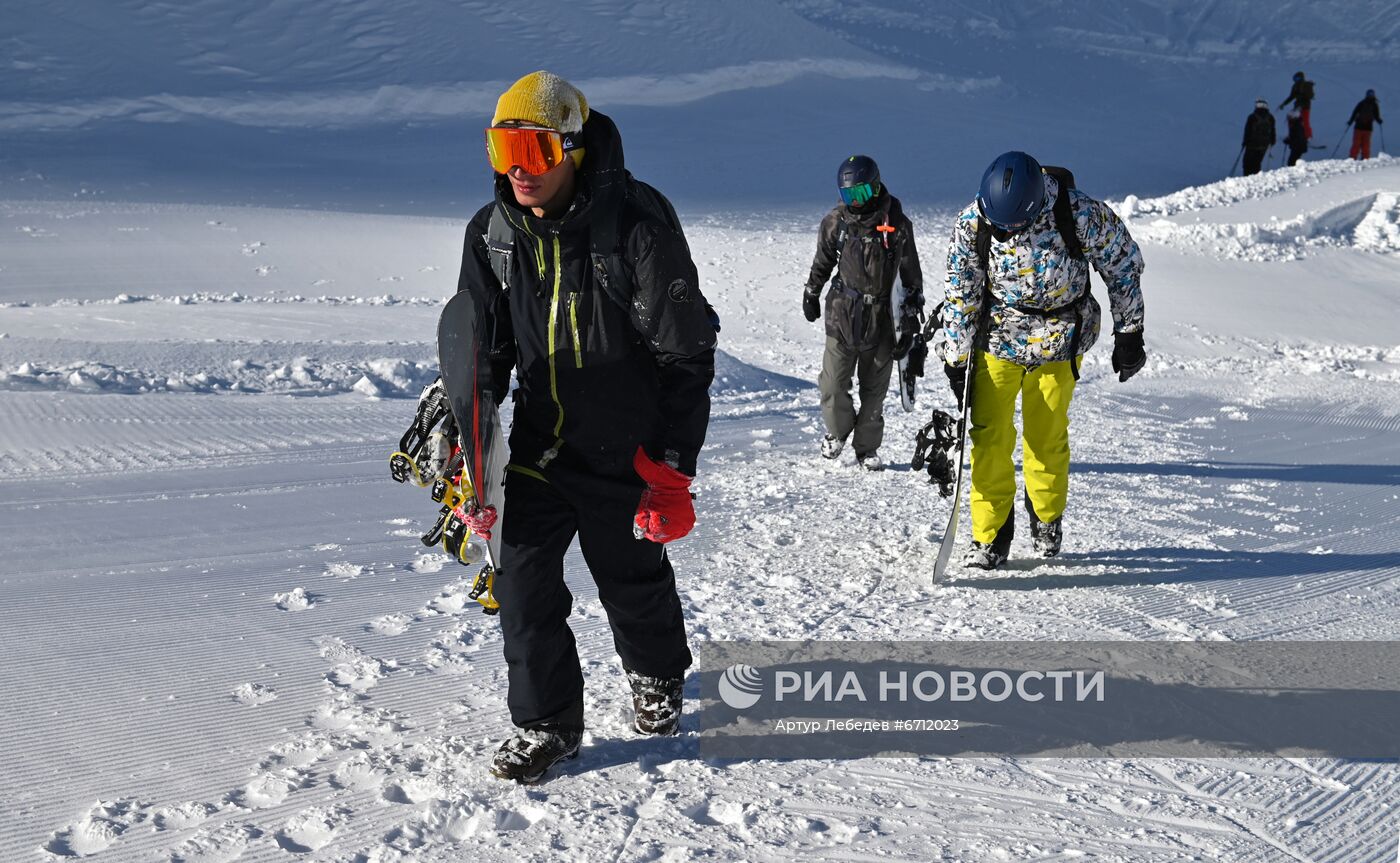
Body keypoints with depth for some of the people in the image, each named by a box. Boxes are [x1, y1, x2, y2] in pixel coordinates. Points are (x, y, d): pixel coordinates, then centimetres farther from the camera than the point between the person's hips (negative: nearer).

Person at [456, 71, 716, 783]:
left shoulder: (636, 227, -18)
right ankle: (546, 724, 13)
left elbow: (686, 352, -14)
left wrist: (674, 462, -16)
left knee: (633, 579, 13)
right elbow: (482, 348, 10)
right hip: (537, 447, 4)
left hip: (623, 449, -3)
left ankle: (657, 677, 44)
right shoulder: (492, 233, -2)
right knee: (523, 581, -4)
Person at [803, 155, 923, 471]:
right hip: (843, 313, 1)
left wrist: (912, 310, 6)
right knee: (833, 382, -3)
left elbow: (910, 270, 5)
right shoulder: (835, 222, 1)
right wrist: (811, 294, 23)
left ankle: (867, 448, 17)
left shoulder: (896, 223, -4)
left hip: (882, 315, -1)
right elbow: (822, 261, 17)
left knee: (874, 386, 5)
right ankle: (838, 430, 24)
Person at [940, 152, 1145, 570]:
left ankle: (1047, 519, 31)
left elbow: (1123, 265, -6)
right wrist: (957, 360, -1)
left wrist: (1129, 335, 0)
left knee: (1048, 436, 6)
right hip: (997, 335, 1)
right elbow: (960, 294, -5)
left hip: (1059, 340, -1)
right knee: (990, 437, -5)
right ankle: (990, 537, 6)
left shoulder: (1083, 216, -24)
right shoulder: (972, 222, -19)